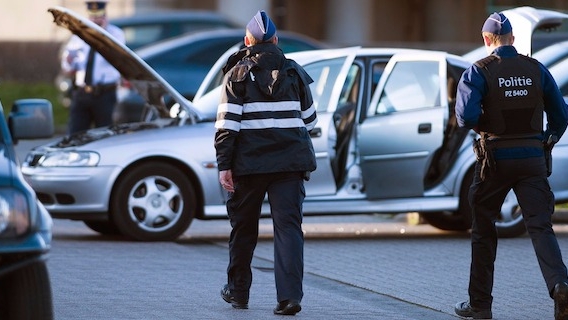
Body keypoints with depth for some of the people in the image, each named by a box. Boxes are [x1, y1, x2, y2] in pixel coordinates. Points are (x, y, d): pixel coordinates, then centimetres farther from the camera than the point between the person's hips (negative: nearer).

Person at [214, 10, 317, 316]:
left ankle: (237, 291, 27)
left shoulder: (237, 74, 0)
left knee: (243, 227, 14)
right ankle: (290, 296, -18)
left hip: (249, 163, -1)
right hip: (290, 161, 1)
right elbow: (309, 119, 17)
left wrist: (224, 165, -9)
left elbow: (227, 122, -8)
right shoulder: (294, 72, 8)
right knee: (288, 226, -4)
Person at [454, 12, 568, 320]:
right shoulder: (536, 69, 5)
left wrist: (481, 125, 5)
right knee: (540, 227, -4)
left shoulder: (479, 71, -5)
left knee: (483, 231, 12)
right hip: (533, 160, 2)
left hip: (496, 159, -2)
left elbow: (466, 116, -17)